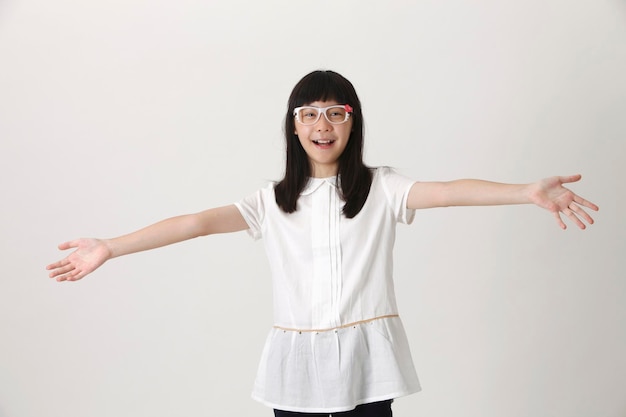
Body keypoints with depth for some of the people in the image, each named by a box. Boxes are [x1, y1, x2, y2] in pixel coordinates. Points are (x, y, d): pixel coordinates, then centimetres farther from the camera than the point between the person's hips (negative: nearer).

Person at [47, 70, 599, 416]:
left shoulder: (382, 189, 2)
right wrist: (109, 249, -9)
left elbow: (448, 191, -14)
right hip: (298, 362, 2)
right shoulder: (273, 202, 7)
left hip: (367, 360, -1)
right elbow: (198, 222, -1)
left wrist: (529, 192, -30)